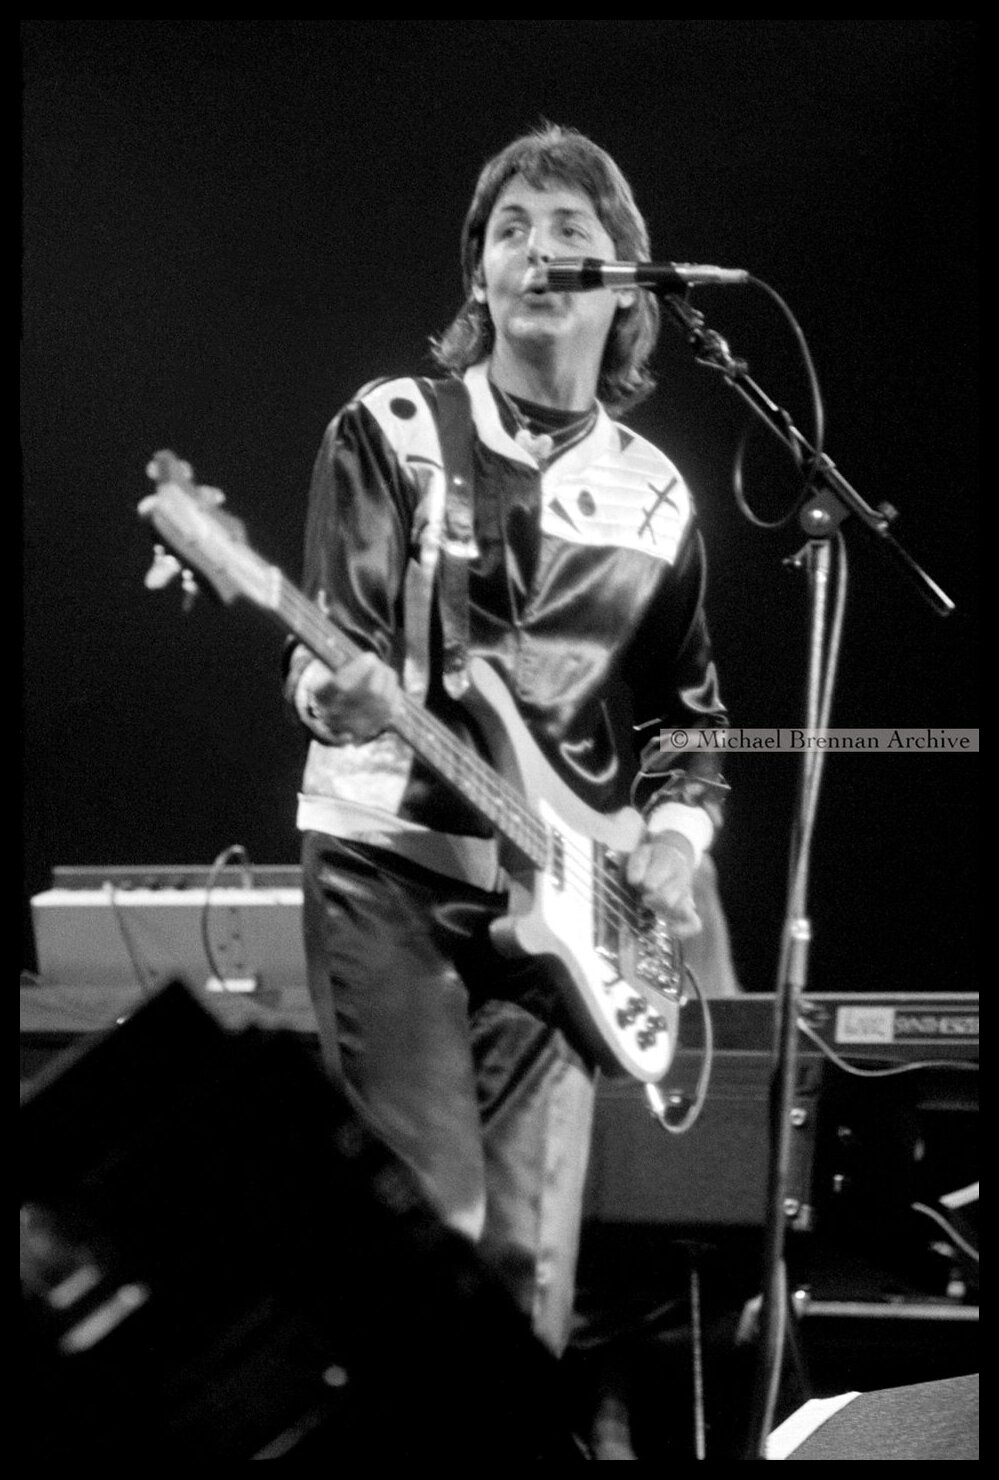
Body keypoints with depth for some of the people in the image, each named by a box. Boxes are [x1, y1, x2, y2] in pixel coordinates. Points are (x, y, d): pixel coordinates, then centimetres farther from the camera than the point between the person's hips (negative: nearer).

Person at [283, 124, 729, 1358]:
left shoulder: (653, 496, 12)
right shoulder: (394, 431, 0)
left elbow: (686, 706, 19)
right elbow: (327, 640, -7)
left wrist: (675, 830, 1)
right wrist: (333, 694, -30)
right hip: (391, 865, -4)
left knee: (532, 1253, 2)